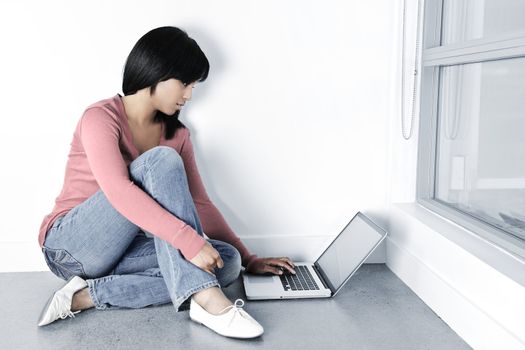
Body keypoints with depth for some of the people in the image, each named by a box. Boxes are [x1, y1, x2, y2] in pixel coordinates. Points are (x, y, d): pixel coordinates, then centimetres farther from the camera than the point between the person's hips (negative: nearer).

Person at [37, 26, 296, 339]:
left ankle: (90, 295, -22)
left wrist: (249, 260, 4)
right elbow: (118, 191, -30)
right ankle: (205, 297, -36)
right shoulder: (101, 117, -12)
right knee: (162, 161, -28)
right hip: (71, 246, -6)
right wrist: (189, 240, -38)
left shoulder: (177, 134, 8)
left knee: (227, 260, -18)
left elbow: (200, 205, 9)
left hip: (122, 251, 7)